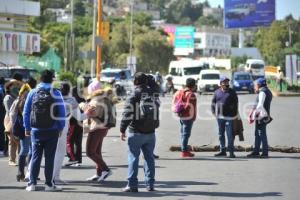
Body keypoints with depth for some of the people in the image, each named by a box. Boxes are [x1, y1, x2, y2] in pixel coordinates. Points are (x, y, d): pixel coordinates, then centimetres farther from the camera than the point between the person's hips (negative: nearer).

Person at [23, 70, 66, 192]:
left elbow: (26, 112, 4)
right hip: (52, 131, -2)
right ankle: (49, 184, 2)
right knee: (50, 157, 2)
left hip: (36, 130, 2)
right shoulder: (55, 94, -4)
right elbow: (61, 112, -5)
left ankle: (32, 183, 3)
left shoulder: (32, 93, 3)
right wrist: (61, 127, 5)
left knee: (35, 156, 7)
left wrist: (27, 128, 10)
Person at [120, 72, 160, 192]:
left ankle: (132, 185, -3)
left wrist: (122, 130, -7)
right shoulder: (152, 96, 9)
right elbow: (157, 114, 18)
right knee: (149, 158, 11)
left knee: (133, 158, -1)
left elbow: (127, 115, -13)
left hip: (136, 133, -5)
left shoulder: (133, 96, -9)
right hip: (150, 133, 5)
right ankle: (150, 184, 12)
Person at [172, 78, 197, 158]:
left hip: (181, 116, 8)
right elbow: (190, 106, -20)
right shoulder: (191, 94, -16)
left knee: (183, 133, 16)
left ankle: (185, 149, 25)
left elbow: (174, 103, 13)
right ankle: (184, 151, -4)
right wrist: (193, 117, -11)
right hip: (188, 117, -8)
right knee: (186, 134, -5)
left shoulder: (179, 92, 10)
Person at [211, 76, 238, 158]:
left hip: (229, 117, -4)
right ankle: (222, 150, 19)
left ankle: (231, 151, -3)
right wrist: (214, 112, 6)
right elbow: (213, 102, 16)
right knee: (221, 134, 10)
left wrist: (234, 113, 0)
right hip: (219, 117, 4)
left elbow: (236, 103, 5)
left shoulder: (232, 92, 3)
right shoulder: (217, 92, 9)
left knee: (230, 134, -6)